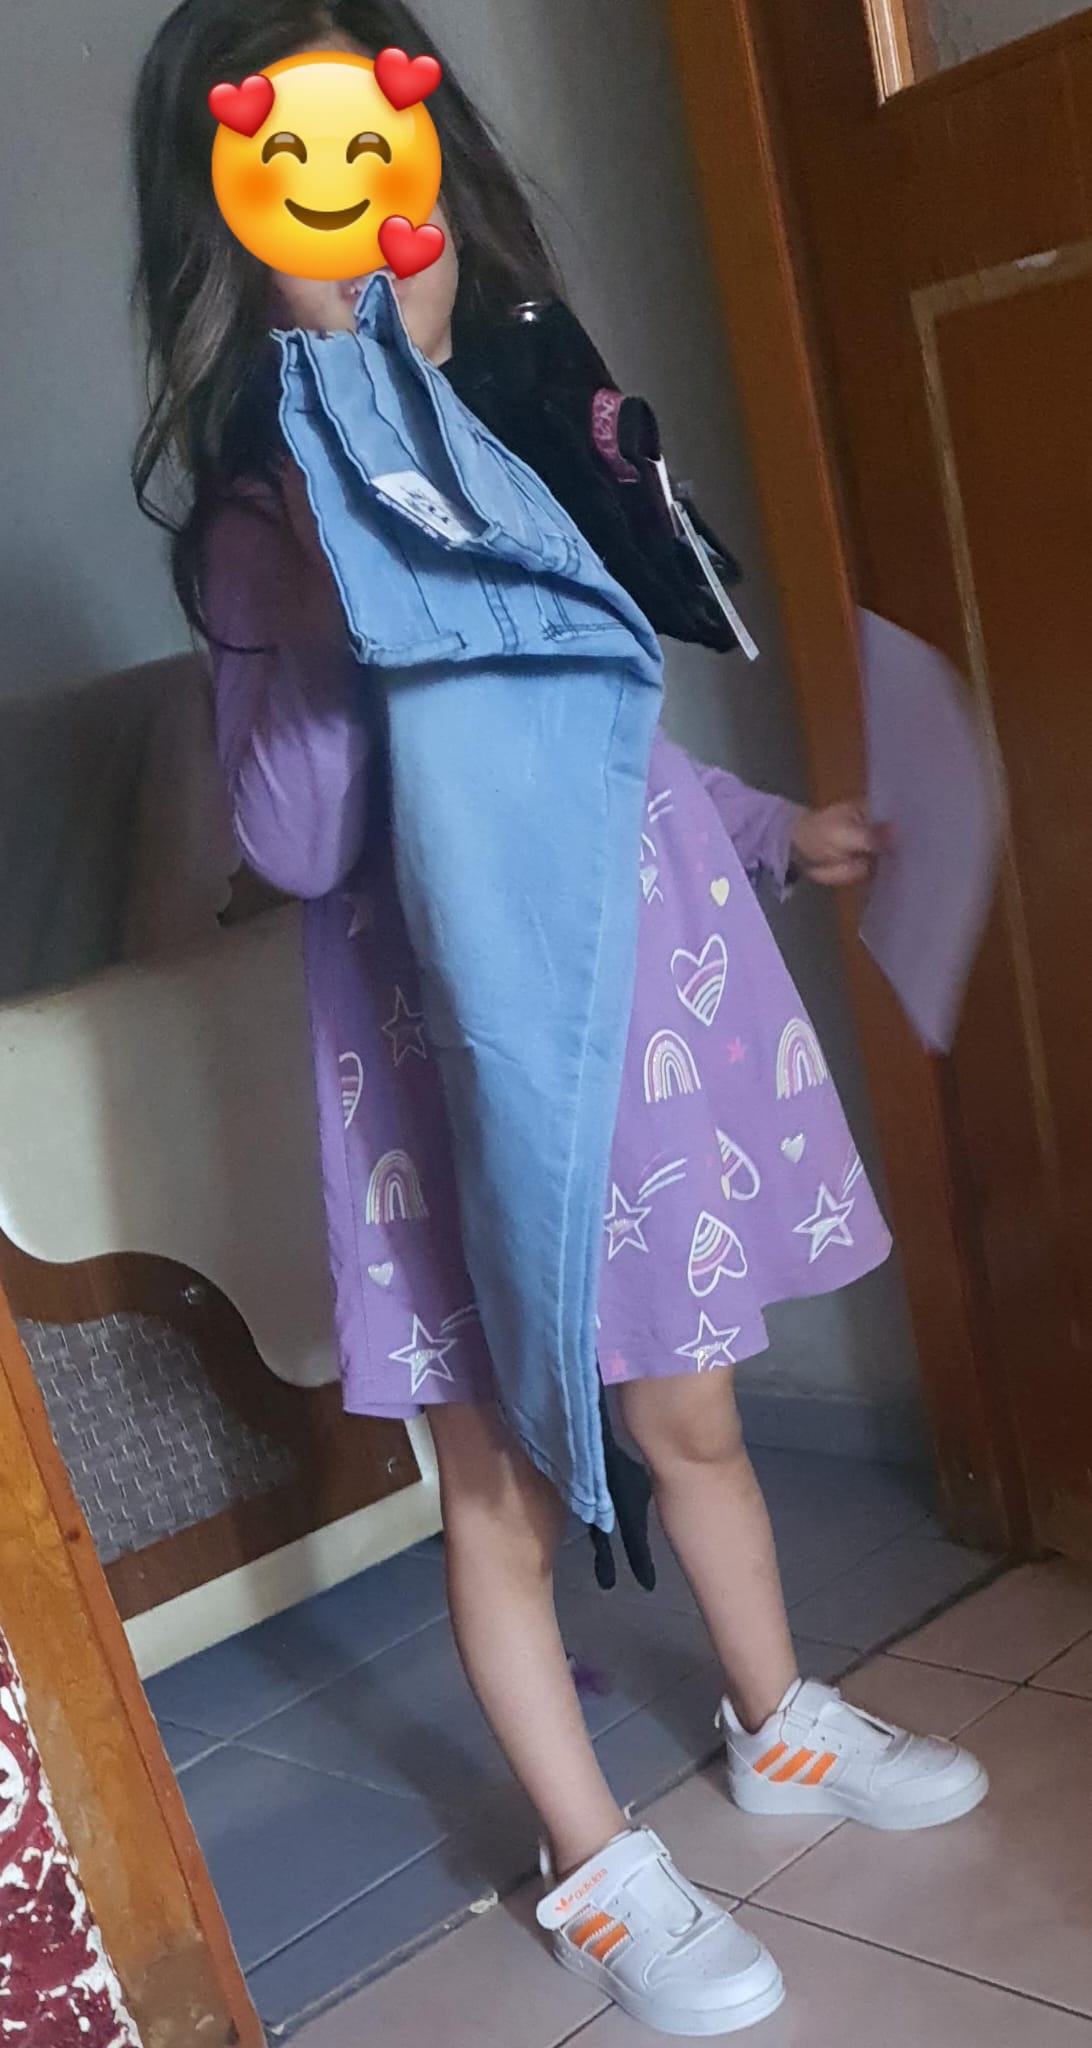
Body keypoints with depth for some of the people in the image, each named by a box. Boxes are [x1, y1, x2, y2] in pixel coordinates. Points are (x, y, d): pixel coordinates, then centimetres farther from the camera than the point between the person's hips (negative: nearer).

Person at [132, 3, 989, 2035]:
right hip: (455, 1047, -4)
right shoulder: (262, 531, -9)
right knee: (504, 1475, 8)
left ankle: (779, 1723, 45)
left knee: (691, 1409, 20)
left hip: (655, 1003, 5)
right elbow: (292, 844, -16)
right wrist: (335, 609, -27)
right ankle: (599, 1869, 30)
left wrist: (775, 828, 26)